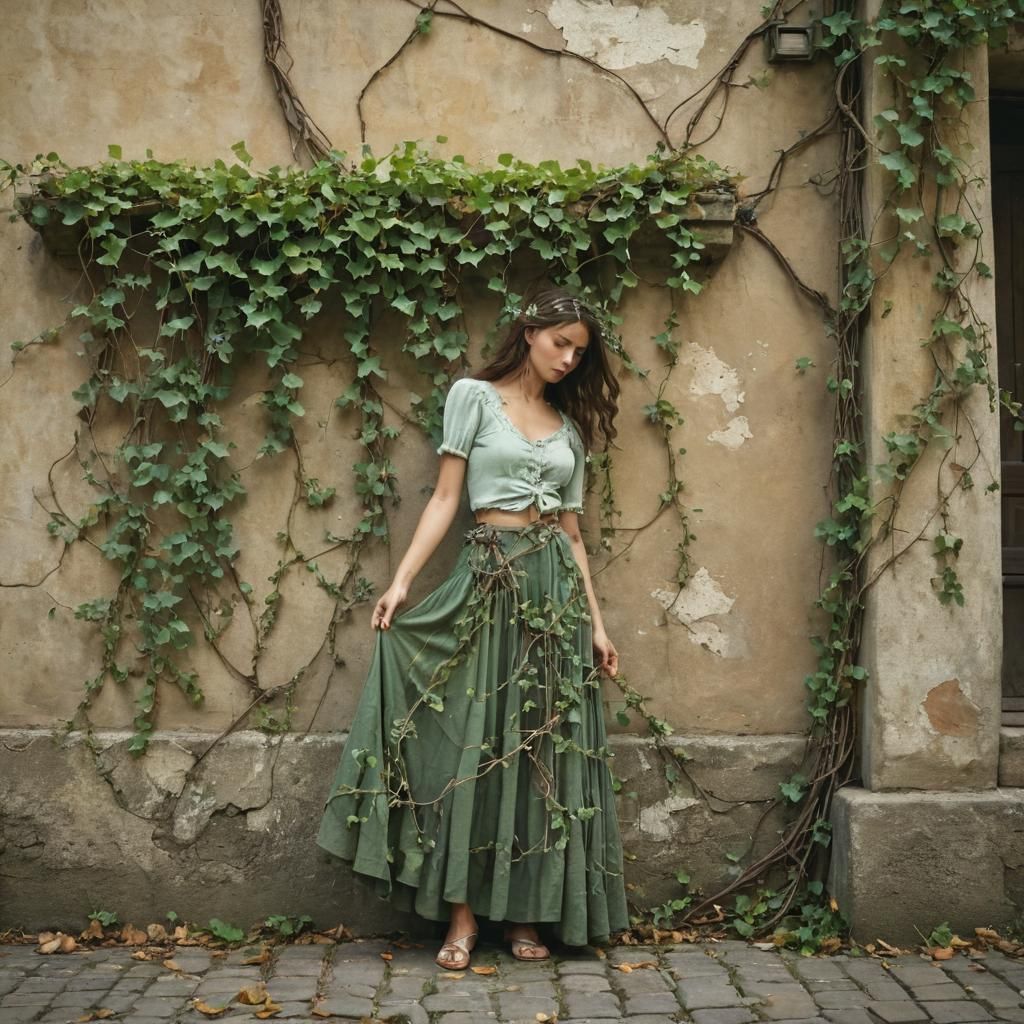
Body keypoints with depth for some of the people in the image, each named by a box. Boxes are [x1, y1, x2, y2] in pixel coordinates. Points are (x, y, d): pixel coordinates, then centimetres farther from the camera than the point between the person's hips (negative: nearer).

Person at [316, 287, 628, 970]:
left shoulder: (570, 426, 16)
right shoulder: (473, 396, 5)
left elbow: (573, 530, 14)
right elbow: (446, 498, -2)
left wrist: (596, 621, 9)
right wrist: (403, 579, -12)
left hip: (557, 586, 4)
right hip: (491, 577, -4)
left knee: (546, 748, 3)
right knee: (473, 741, -5)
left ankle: (527, 913, 11)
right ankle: (462, 914, 4)